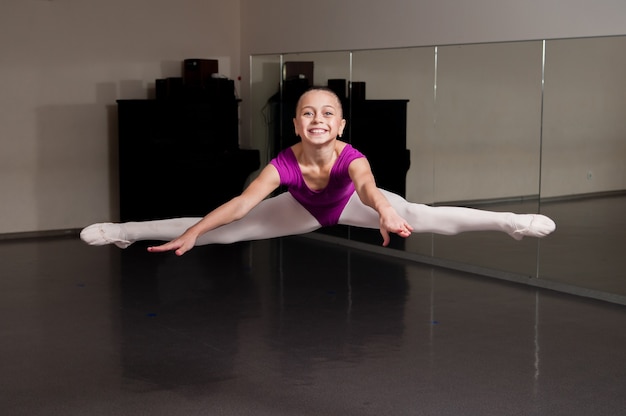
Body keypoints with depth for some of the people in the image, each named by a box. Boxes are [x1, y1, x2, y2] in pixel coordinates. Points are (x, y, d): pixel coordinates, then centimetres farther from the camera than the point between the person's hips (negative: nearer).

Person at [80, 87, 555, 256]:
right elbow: (241, 204, -39)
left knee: (423, 216, -25)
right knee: (225, 230, -3)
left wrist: (387, 213, -85)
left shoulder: (351, 157, -40)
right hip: (303, 210, 2)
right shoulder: (285, 163, -35)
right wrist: (193, 232, -48)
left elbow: (367, 187, -62)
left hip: (348, 205, -1)